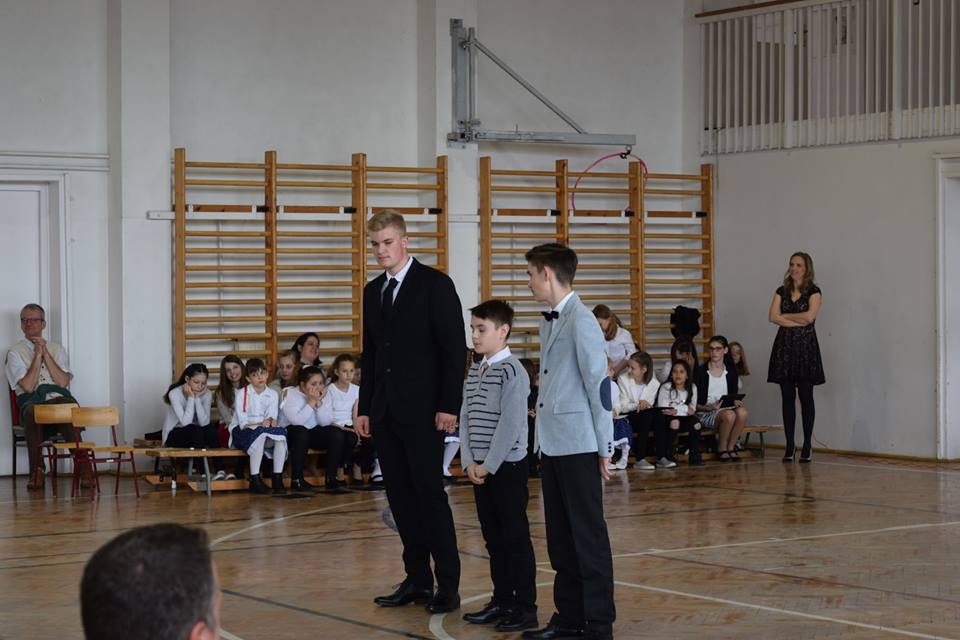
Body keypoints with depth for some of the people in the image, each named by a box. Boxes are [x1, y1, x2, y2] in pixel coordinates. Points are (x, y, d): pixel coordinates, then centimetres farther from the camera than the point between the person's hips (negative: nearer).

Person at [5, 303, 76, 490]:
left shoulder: (57, 349, 20)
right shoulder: (15, 352, 12)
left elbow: (63, 382, 3)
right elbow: (28, 386, -2)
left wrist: (45, 353, 0)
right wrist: (38, 354, -1)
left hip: (59, 399, 1)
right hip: (32, 401, -1)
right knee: (32, 412, -39)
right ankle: (36, 473, -35)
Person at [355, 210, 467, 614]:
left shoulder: (435, 285, -5)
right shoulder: (373, 292, 15)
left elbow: (454, 348, -9)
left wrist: (448, 406, -15)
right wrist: (365, 408, 12)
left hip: (422, 411, -7)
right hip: (385, 412, 7)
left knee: (430, 495, -6)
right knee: (401, 498, 8)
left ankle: (448, 586, -2)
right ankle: (417, 580, 14)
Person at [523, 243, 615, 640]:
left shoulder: (581, 321, -12)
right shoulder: (548, 322, 13)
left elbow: (599, 385, -13)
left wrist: (605, 448, -12)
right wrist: (543, 439, 11)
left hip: (578, 446, -8)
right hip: (551, 444, 8)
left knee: (588, 534, -2)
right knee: (560, 536, 12)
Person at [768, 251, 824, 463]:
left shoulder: (814, 292, 0)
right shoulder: (782, 291, 11)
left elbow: (809, 316, -15)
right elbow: (773, 316, -2)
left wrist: (785, 316, -4)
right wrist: (798, 321, -9)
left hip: (805, 346, -3)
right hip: (784, 344, 3)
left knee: (806, 397, -1)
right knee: (787, 397, 2)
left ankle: (807, 445, 4)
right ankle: (789, 446, 5)